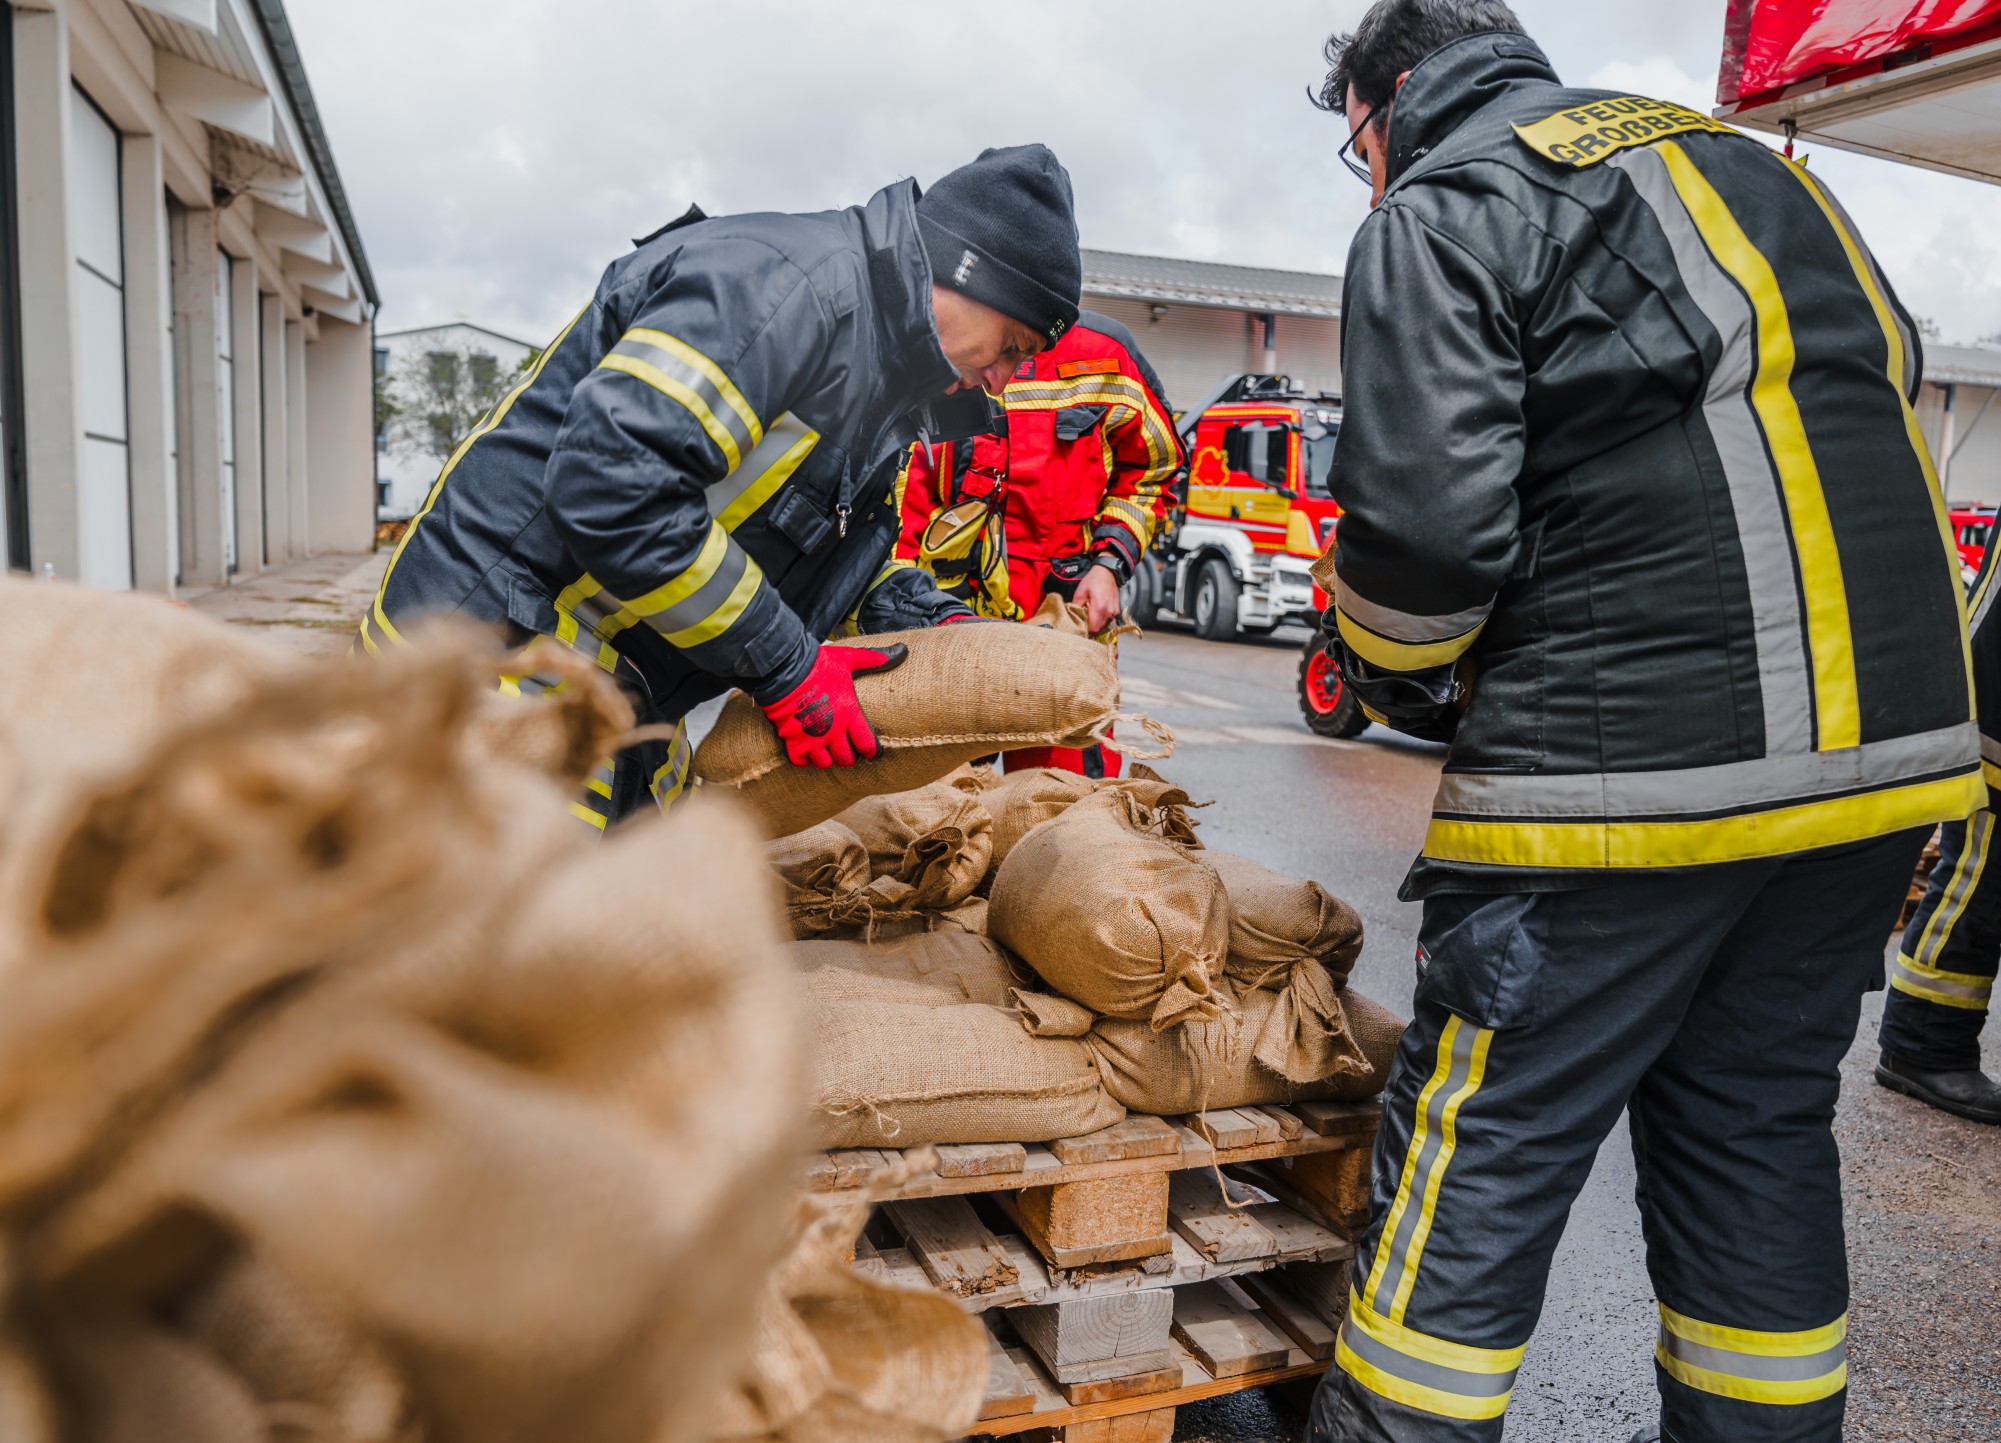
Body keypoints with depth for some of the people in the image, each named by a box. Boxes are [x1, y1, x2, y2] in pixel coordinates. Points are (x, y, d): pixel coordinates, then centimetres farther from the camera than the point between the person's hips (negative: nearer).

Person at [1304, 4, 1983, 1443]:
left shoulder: (1441, 214, -1)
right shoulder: (1747, 160, 23)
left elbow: (1424, 521, -15)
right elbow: (1891, 373, 22)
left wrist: (1400, 681, 5)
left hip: (1630, 767, -8)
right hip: (1896, 739, 8)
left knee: (1479, 1153, 2)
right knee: (1760, 1128, 19)